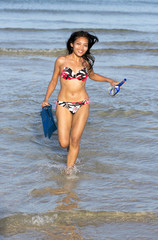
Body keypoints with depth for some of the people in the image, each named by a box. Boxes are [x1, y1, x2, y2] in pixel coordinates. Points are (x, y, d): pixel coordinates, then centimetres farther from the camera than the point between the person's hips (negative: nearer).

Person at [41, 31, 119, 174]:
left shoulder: (86, 62, 5)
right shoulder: (61, 61, -1)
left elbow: (92, 75, 27)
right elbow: (54, 81, 9)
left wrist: (109, 80, 22)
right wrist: (46, 99, 1)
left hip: (82, 104, 1)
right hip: (63, 104, -1)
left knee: (75, 140, -10)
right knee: (64, 143, -6)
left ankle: (69, 171, 3)